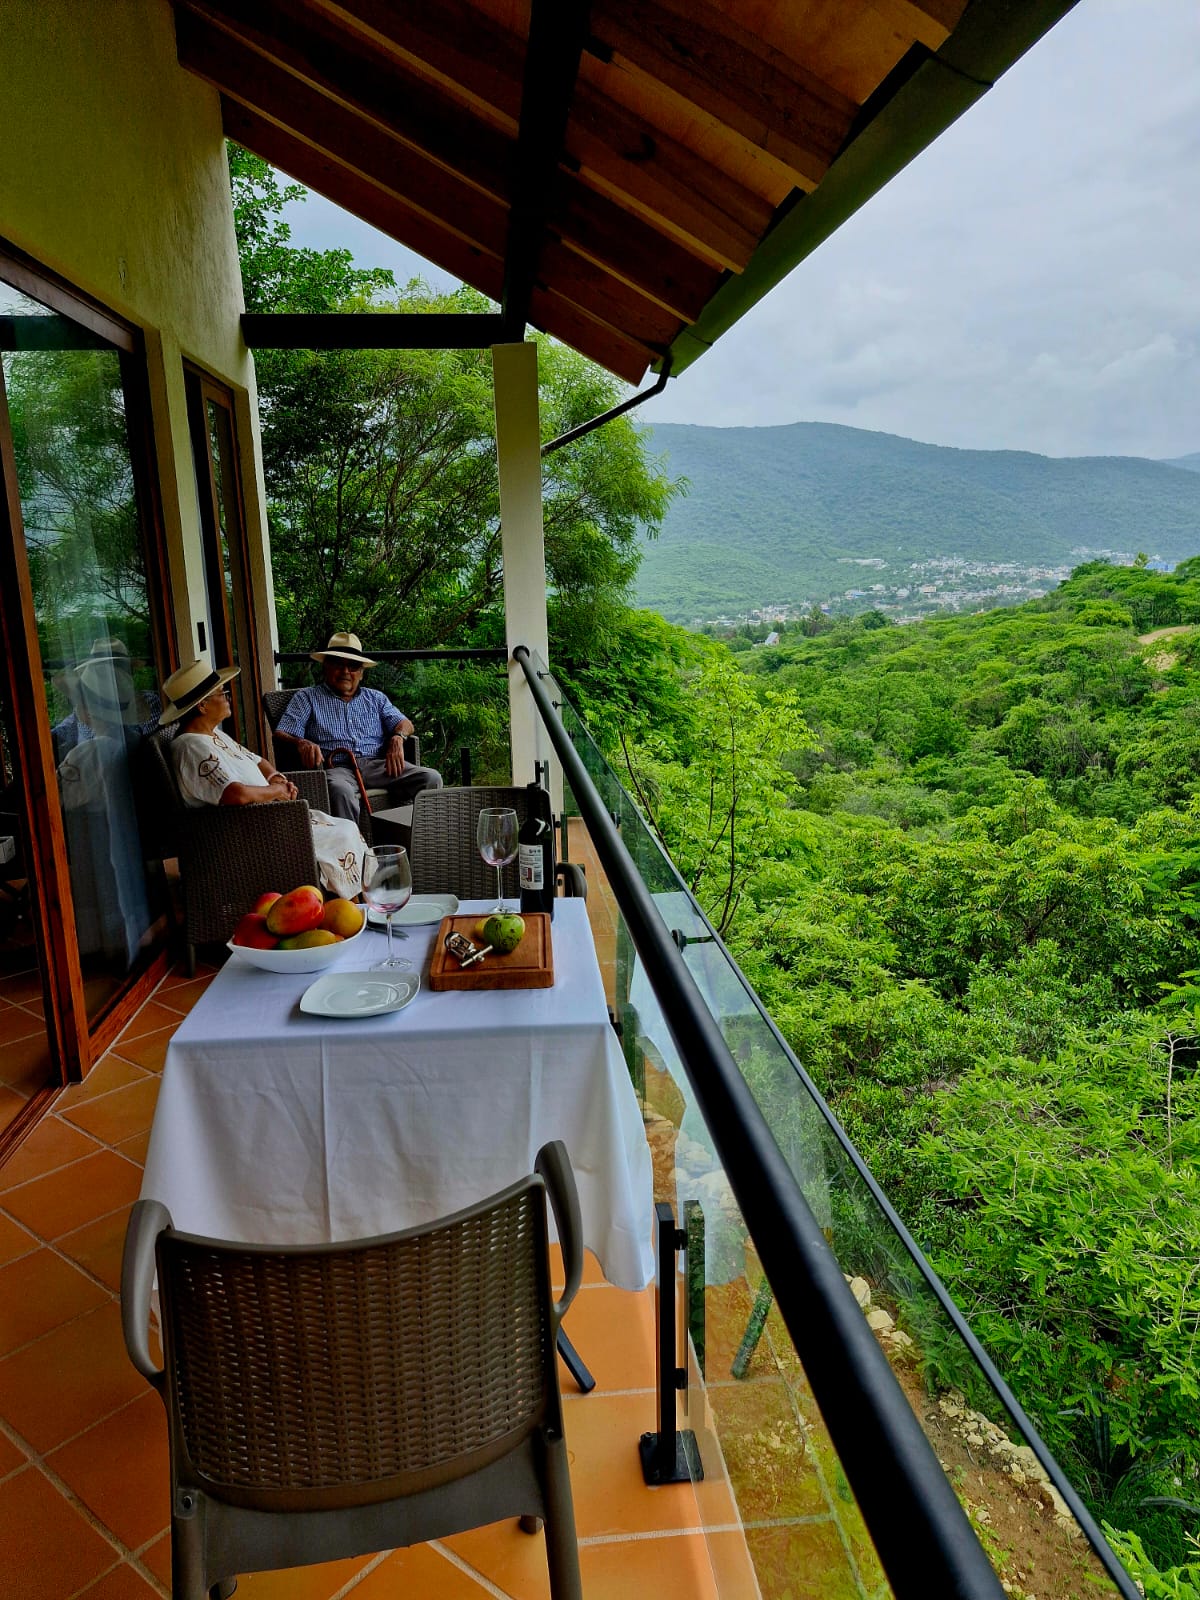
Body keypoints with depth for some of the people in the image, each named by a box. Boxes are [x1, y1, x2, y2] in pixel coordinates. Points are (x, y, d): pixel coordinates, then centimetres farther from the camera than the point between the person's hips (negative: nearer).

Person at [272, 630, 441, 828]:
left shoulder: (376, 698, 29)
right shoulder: (306, 698, 20)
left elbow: (404, 723, 19)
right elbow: (281, 734, 8)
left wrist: (397, 738, -6)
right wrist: (301, 743, -17)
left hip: (377, 765, 3)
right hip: (335, 768, -3)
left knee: (430, 778, -22)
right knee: (341, 790, -42)